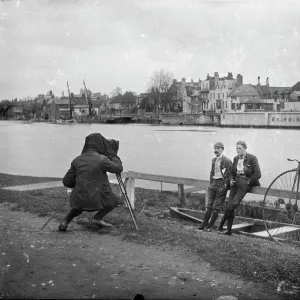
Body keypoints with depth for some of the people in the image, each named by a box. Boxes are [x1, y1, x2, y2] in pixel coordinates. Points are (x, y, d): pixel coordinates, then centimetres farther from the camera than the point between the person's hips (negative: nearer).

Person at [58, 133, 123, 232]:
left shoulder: (77, 160, 5)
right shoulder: (102, 159, -9)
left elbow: (66, 181, 9)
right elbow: (119, 168, 3)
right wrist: (113, 155, 15)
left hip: (79, 198, 4)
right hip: (95, 199, -4)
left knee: (79, 204, 38)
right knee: (113, 200, 24)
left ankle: (65, 222, 16)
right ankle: (97, 218, 5)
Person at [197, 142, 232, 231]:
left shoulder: (226, 161, -9)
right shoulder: (214, 160, 14)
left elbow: (229, 175, -10)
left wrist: (225, 186, -14)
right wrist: (211, 183, 15)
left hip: (222, 183, -7)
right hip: (214, 183, 7)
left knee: (216, 207, -2)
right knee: (209, 205, 5)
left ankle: (209, 226, 2)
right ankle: (204, 224, 7)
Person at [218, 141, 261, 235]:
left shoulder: (252, 158, -6)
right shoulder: (236, 158, 12)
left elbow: (258, 174, -8)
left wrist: (248, 182, -8)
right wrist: (231, 180, 5)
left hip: (244, 184, -6)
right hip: (235, 184, 6)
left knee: (233, 205, -17)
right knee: (230, 206, -6)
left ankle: (221, 226, -5)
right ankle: (229, 230, 2)